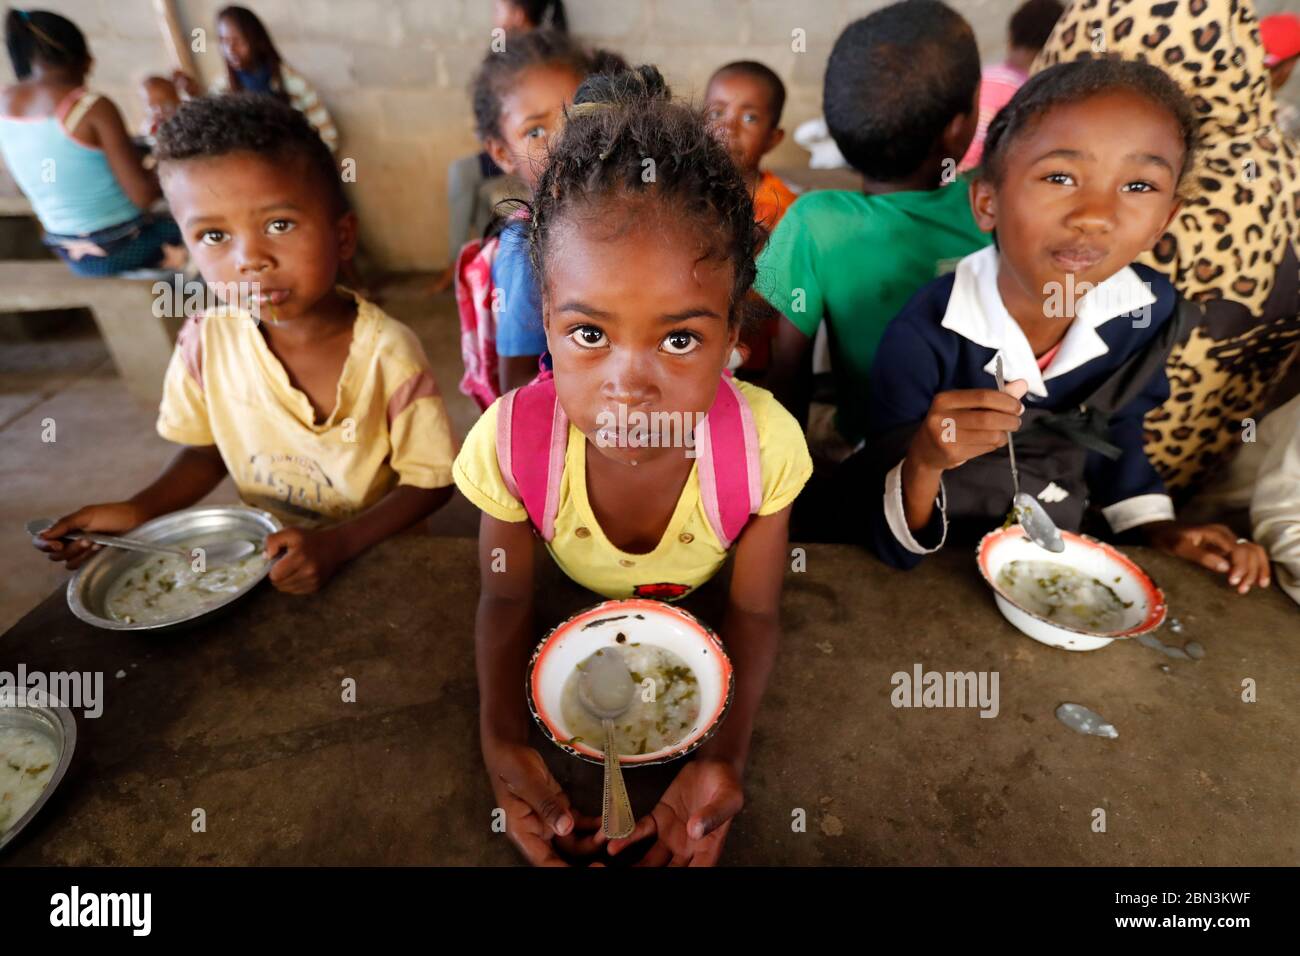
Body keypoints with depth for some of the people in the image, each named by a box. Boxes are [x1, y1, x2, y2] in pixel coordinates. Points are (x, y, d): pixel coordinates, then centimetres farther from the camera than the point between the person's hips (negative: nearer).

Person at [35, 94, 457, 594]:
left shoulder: (387, 353, -22)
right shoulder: (206, 339, -9)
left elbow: (429, 479, -15)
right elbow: (208, 451, 7)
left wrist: (338, 543, -26)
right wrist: (139, 511, -8)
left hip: (373, 558, -3)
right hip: (266, 553, 4)